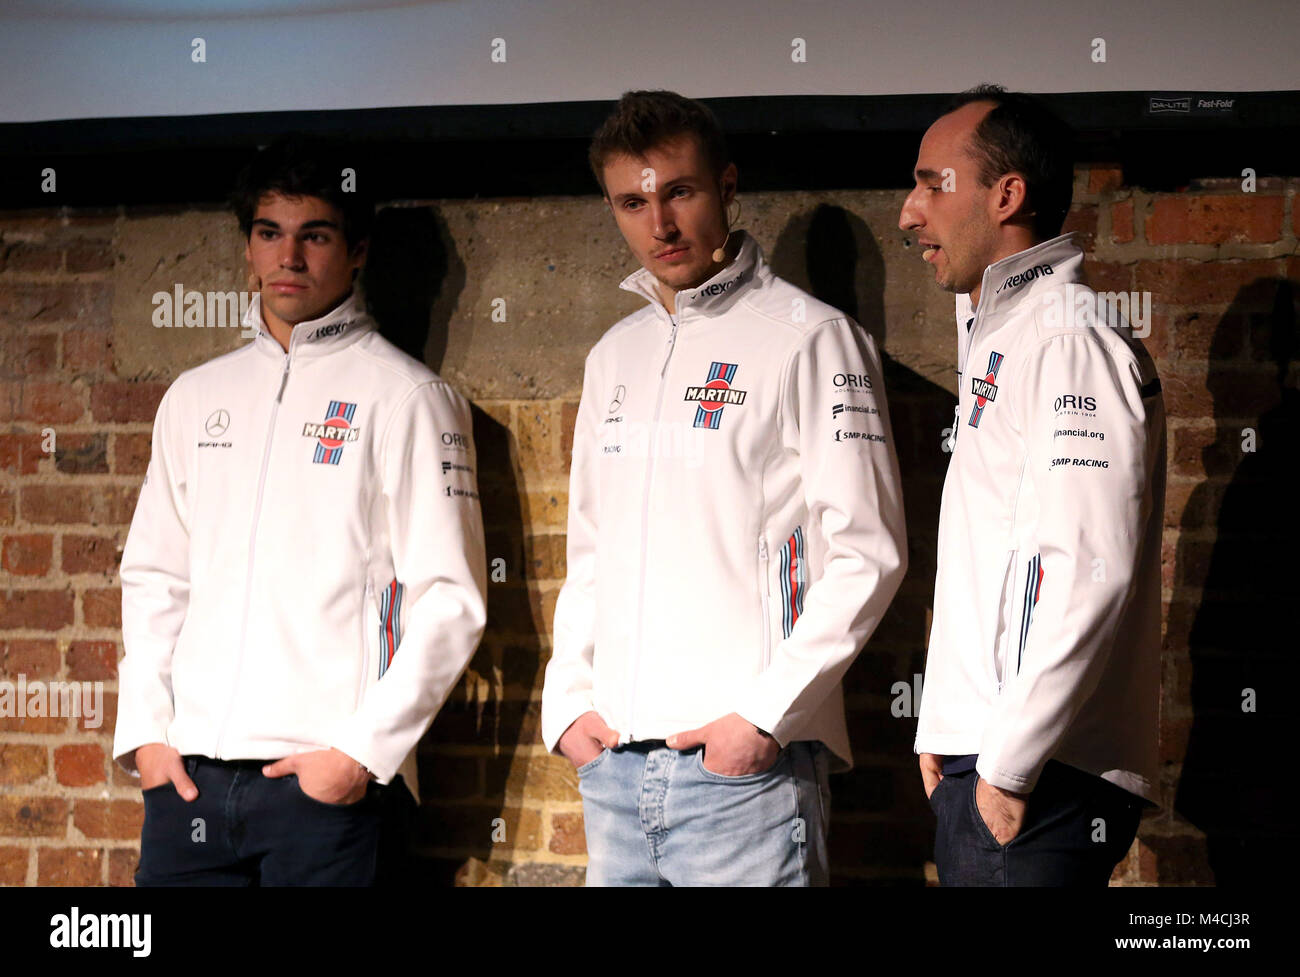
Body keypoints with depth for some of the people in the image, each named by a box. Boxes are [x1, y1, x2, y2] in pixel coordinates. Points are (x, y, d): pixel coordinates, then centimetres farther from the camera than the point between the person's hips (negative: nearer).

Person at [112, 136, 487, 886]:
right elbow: (154, 576, 17)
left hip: (331, 777, -4)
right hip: (188, 770, 4)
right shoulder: (196, 396, 15)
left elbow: (451, 601, -6)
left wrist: (364, 750, -12)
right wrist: (144, 727, 6)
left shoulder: (406, 396, -1)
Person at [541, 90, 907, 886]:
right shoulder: (615, 356, 16)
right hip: (611, 764, 6)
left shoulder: (809, 337, -3)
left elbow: (868, 553, -8)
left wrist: (765, 714, -13)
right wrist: (567, 699, 8)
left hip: (747, 765, -5)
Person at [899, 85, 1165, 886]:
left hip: (1041, 781, -9)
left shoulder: (1072, 337, -12)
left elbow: (1090, 573, -21)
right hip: (983, 763, 9)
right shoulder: (997, 333, 19)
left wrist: (1008, 763, -19)